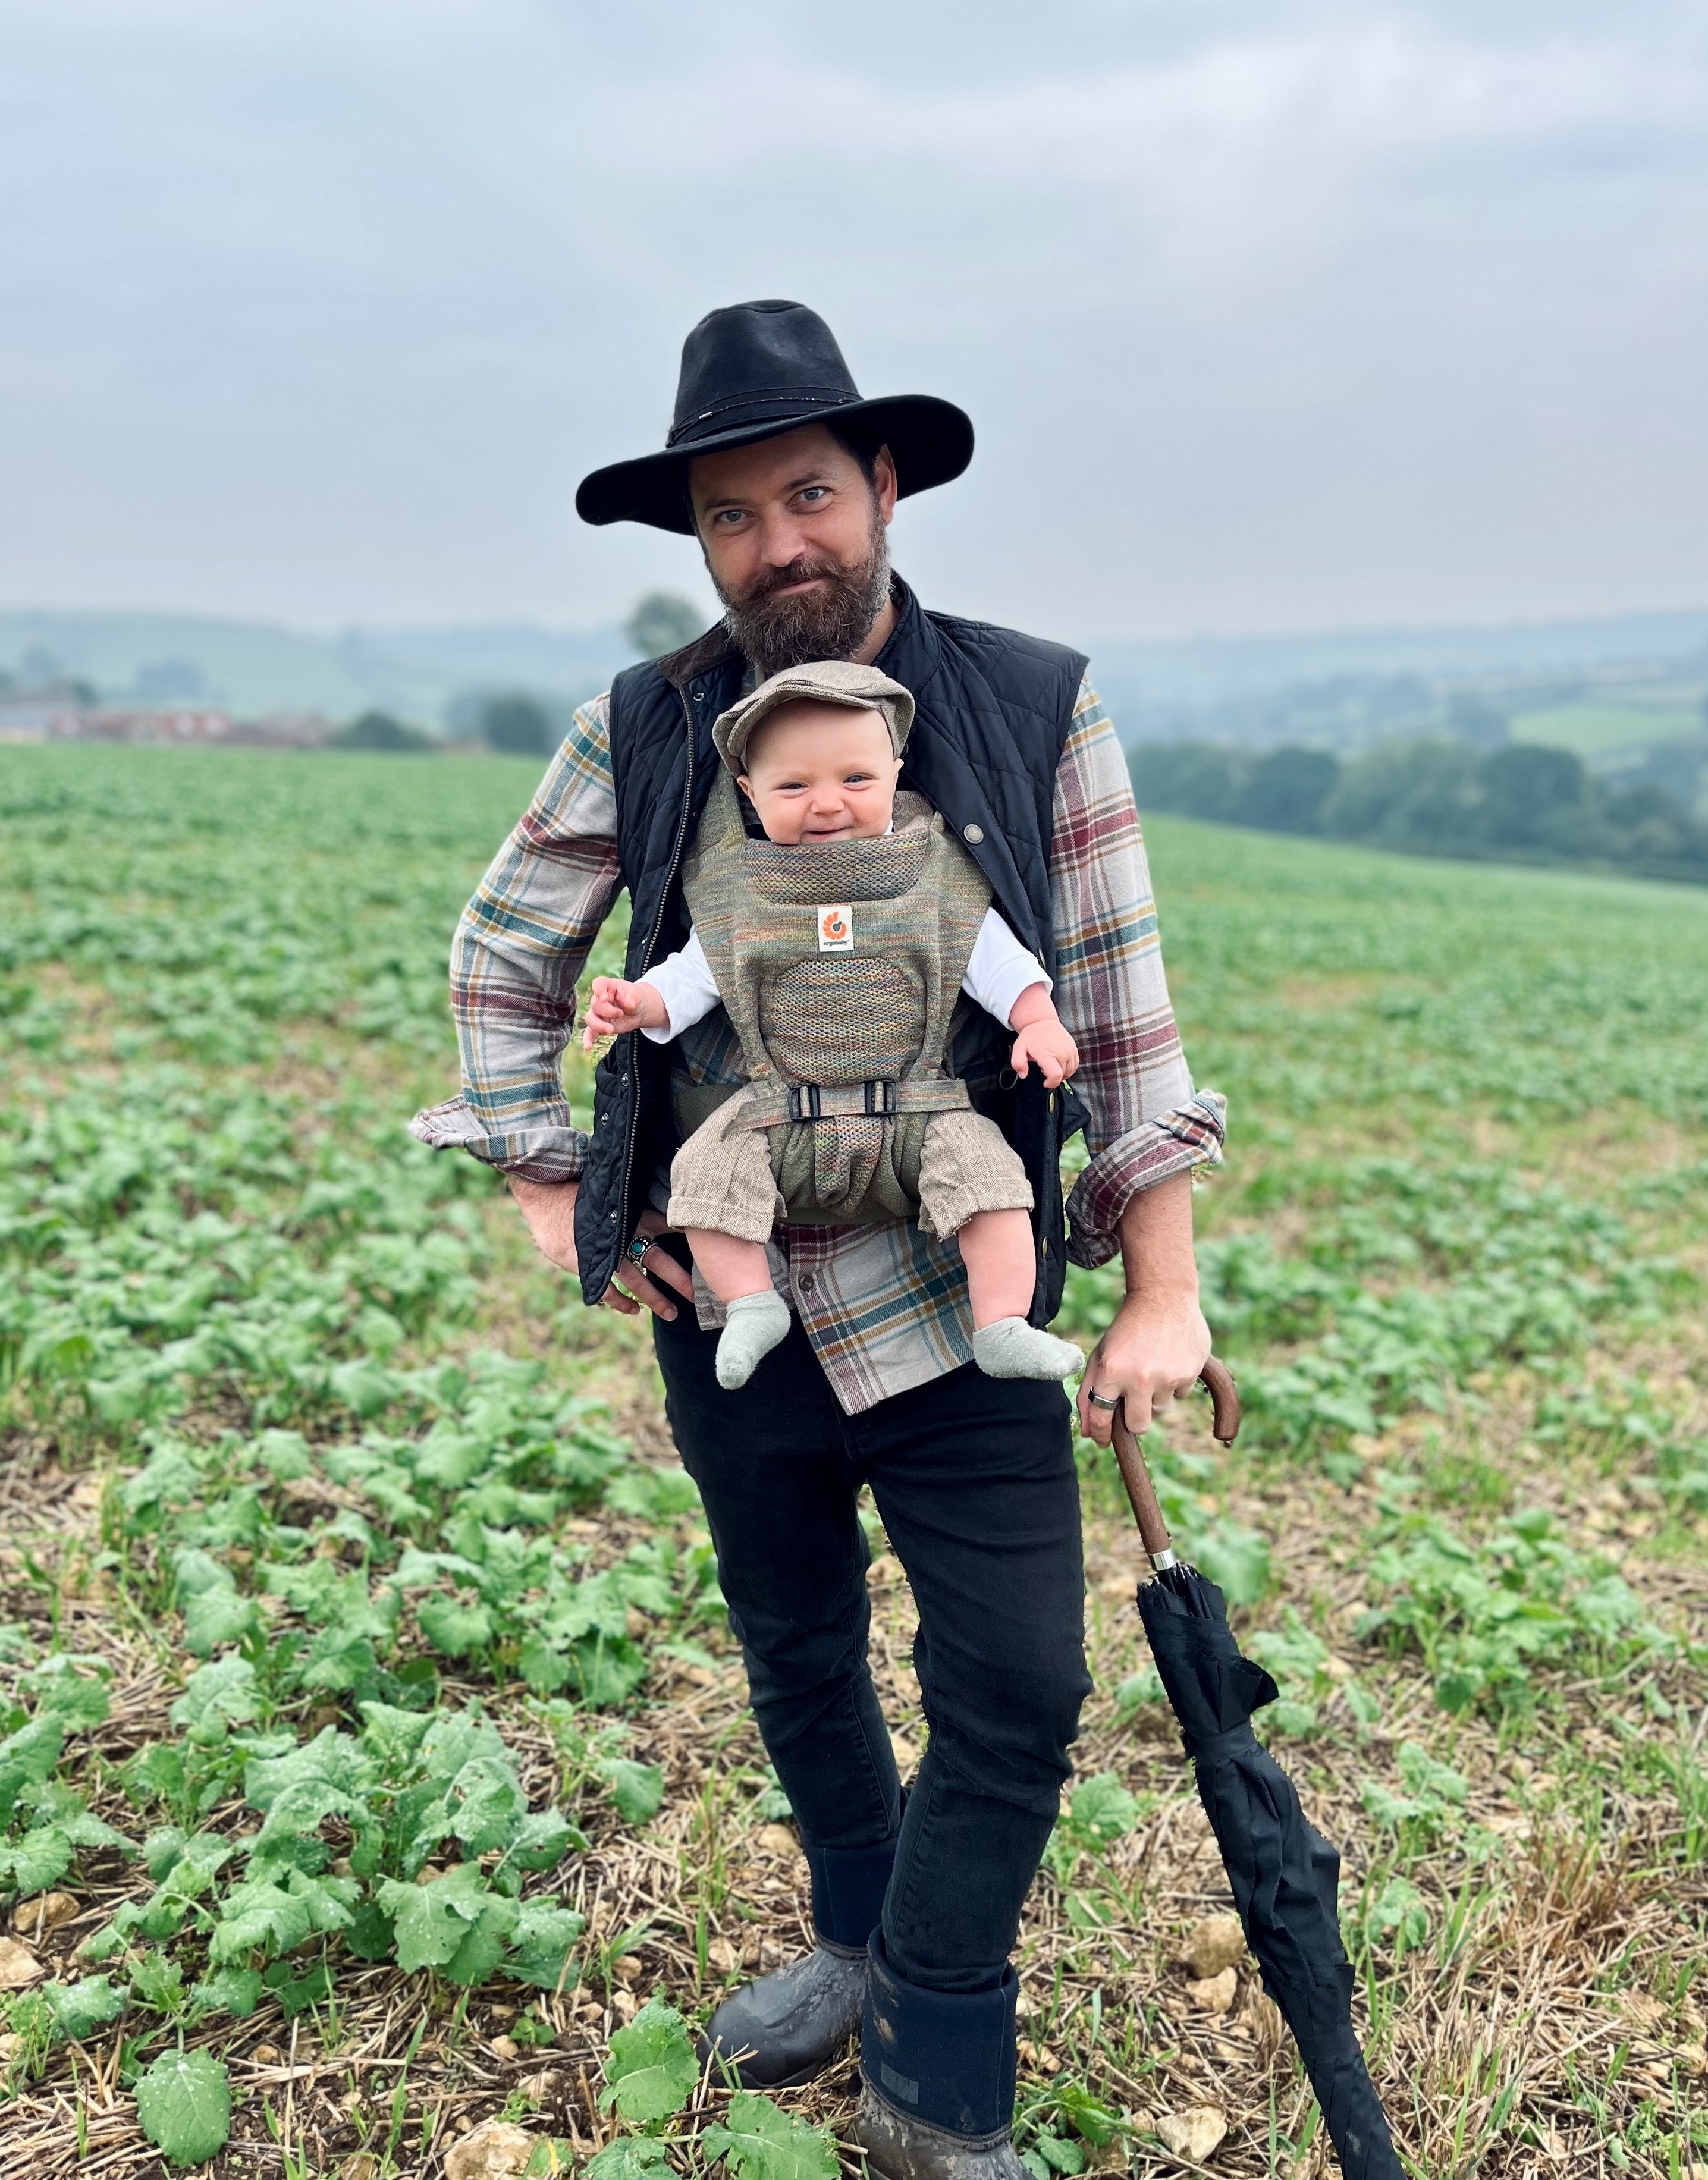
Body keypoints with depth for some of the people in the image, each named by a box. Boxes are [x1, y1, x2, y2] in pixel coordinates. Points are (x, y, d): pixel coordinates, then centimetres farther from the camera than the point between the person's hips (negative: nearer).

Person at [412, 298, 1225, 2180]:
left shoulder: (1038, 714, -8)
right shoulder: (641, 736, -4)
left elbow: (1122, 1015, -6)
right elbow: (503, 953, 10)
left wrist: (1161, 1292, -7)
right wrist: (544, 1184, 3)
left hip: (958, 1305, -2)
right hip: (728, 1304, 2)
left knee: (1016, 1698, -1)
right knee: (797, 1661, 20)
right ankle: (860, 1939, 47)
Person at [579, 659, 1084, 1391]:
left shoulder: (937, 876, 3)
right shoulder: (735, 890, 5)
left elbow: (996, 959, 7)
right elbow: (692, 975, 10)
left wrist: (1039, 1022, -7)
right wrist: (637, 1002, -7)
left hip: (917, 1110, -1)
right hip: (781, 1116, 1)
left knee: (984, 1165, -22)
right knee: (707, 1167, -20)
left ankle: (1002, 1328, -13)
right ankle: (751, 1304, -3)